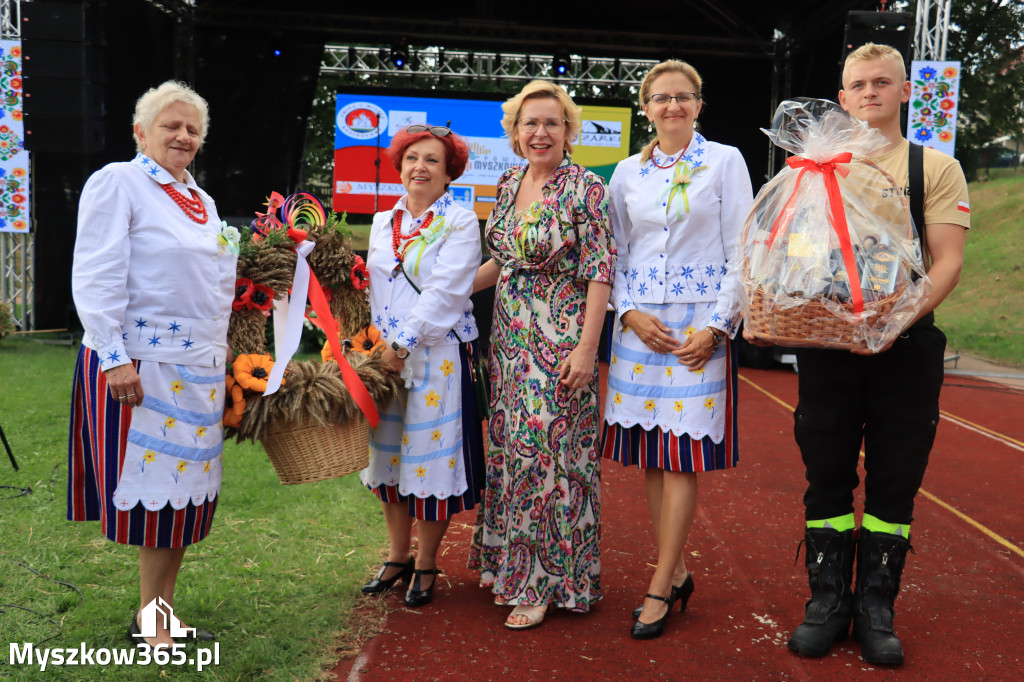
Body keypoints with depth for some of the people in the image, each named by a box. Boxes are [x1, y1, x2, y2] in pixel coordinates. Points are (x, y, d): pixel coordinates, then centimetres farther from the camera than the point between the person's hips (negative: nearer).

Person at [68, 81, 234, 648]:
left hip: (200, 366, 8)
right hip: (140, 364, -7)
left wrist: (223, 349, 20)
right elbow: (96, 278, -13)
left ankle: (163, 610, 23)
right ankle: (148, 620, 14)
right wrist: (115, 357, -19)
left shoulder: (201, 200, 18)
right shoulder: (117, 182, -5)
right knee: (151, 491, 0)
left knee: (188, 489, 10)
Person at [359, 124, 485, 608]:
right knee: (387, 454, 11)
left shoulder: (461, 223, -3)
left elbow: (444, 292, -13)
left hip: (435, 356, -5)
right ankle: (398, 554, 27)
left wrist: (402, 344, -17)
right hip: (383, 356, 6)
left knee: (431, 456, 0)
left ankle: (426, 563, 18)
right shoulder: (383, 222, 15)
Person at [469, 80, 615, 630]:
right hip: (509, 336, 7)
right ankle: (512, 565, 28)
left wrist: (587, 347, -19)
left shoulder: (585, 188, -10)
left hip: (560, 339, -7)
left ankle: (546, 580, 12)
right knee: (510, 445, 12)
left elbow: (600, 271, -13)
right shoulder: (509, 183, 11)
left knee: (546, 448, -4)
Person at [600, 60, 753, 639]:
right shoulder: (627, 173, 11)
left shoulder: (725, 161, 3)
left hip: (701, 326, -3)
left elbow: (741, 253, -1)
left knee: (683, 458, -4)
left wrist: (716, 326, -10)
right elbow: (615, 256, 13)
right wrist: (630, 313, -5)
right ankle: (679, 571, 20)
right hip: (640, 326, 4)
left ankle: (660, 589, 5)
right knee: (650, 457, 6)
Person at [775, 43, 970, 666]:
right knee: (828, 475, 5)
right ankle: (828, 598, 17)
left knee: (894, 481, 4)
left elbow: (948, 261, -3)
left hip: (905, 346, -1)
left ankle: (877, 605, 17)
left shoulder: (936, 167, 7)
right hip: (826, 344, 1)